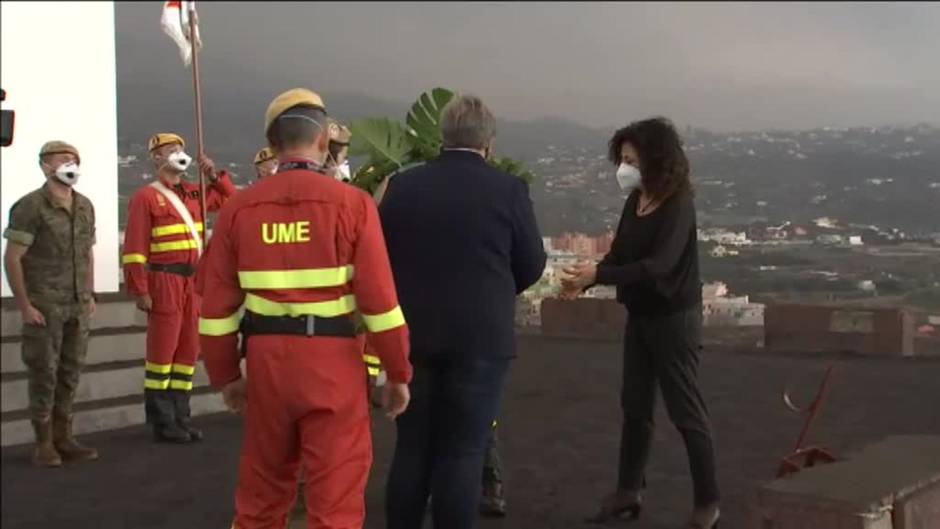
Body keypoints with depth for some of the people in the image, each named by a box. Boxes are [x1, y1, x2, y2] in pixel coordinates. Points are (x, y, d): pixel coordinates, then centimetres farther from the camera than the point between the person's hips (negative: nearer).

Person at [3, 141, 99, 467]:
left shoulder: (85, 206, 10)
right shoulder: (31, 207, -8)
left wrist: (89, 295, 13)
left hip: (78, 306, 6)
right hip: (45, 306, -5)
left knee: (70, 373, 9)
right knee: (44, 373, 1)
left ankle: (63, 438, 19)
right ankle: (44, 444, 11)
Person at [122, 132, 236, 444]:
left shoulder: (193, 194, 15)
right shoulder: (146, 197, -5)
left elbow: (230, 198, 26)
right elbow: (134, 248, -10)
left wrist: (214, 176, 9)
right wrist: (140, 290, -16)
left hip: (193, 281, 7)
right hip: (165, 281, -7)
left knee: (188, 350, 10)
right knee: (163, 351, -2)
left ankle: (180, 418, 18)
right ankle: (162, 424, 5)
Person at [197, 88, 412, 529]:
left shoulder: (240, 208, 2)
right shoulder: (352, 203, -7)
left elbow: (218, 304, 3)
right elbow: (380, 299, -10)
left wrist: (226, 375, 15)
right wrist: (398, 373, 0)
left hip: (267, 359, 4)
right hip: (333, 360, -3)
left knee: (261, 490, 20)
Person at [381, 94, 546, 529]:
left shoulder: (401, 185, 0)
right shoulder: (508, 189, -7)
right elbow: (532, 266, 1)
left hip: (413, 335, 3)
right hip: (480, 338, -3)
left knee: (412, 447, 13)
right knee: (463, 452, 4)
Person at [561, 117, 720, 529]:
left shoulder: (678, 206, -18)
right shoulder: (635, 202, 3)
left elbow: (658, 265, -28)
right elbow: (618, 255, 4)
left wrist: (598, 274, -32)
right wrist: (584, 281, -14)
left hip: (674, 319, -7)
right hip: (639, 317, 7)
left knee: (685, 409, 1)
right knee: (635, 405, 14)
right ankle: (628, 491, 28)